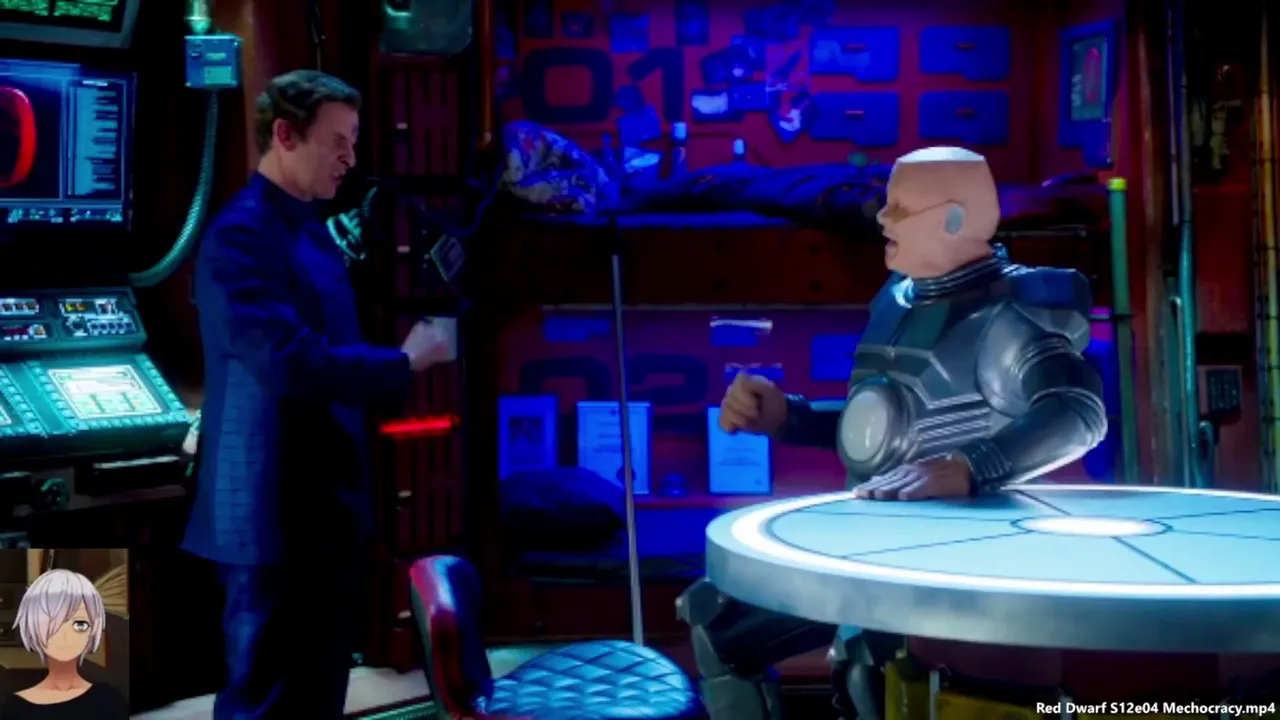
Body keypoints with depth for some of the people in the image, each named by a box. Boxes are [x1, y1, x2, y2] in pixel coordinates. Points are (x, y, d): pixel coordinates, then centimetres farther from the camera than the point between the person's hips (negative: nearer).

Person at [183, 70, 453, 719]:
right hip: (274, 513, -9)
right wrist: (404, 364, -17)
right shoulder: (242, 235, -16)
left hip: (327, 506, 9)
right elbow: (291, 364, -27)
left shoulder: (310, 229, 14)